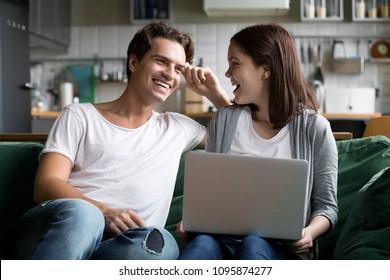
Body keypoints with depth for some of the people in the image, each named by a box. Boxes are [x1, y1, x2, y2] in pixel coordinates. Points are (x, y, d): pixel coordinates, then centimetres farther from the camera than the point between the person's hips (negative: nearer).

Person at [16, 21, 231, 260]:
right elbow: (46, 186, 2)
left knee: (160, 243, -36)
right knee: (81, 214, -40)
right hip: (65, 221, -2)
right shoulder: (80, 116, 16)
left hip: (124, 244, 2)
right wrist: (104, 212, -17)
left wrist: (214, 92, 22)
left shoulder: (177, 127, 26)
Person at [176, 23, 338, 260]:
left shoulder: (314, 127, 3)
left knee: (254, 246, -37)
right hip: (225, 237, 2)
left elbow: (326, 205, 5)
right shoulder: (224, 120, 12)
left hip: (282, 246, -2)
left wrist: (309, 233, -17)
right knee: (202, 243, -33)